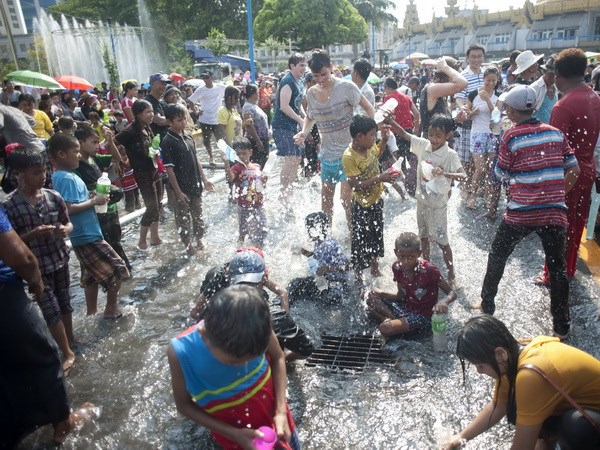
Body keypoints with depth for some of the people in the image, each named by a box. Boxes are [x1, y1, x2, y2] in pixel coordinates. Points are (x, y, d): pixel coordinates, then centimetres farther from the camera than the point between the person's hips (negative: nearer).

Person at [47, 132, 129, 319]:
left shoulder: (64, 176, 10)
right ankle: (112, 310, 12)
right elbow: (69, 209, -28)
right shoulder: (66, 178, -20)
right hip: (88, 236, -10)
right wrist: (93, 201, -18)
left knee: (92, 276, 19)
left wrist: (91, 198, 6)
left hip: (85, 236, 10)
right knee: (117, 270, 1)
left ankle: (92, 312, 30)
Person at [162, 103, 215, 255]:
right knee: (183, 219, 9)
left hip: (195, 186, 6)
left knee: (198, 215, 18)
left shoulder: (188, 136, 3)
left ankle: (199, 241, 36)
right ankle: (189, 246, 24)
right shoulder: (168, 142, -16)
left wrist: (204, 180, 9)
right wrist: (178, 192, -18)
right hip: (182, 189, -6)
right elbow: (169, 169, -17)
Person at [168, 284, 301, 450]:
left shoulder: (255, 325, -27)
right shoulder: (181, 352, -31)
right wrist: (234, 434, -17)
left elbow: (277, 358, -6)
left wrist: (281, 411, -13)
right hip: (230, 427, -2)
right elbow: (184, 405, -13)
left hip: (271, 405, 2)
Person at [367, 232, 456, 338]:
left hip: (423, 316, -7)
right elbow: (401, 296, 4)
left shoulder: (429, 270, -25)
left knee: (385, 328, -28)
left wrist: (443, 302, -44)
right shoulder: (397, 267, -7)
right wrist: (381, 293, -11)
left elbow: (452, 293, -21)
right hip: (406, 307, 7)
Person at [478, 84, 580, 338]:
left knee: (497, 256, 18)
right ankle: (561, 326, 21)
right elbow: (574, 170, 7)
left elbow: (501, 174, -1)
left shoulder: (511, 136, -8)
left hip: (521, 213, -3)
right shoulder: (555, 132, 5)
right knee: (557, 267, 13)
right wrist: (558, 193, 18)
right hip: (554, 212, 3)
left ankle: (487, 305, 29)